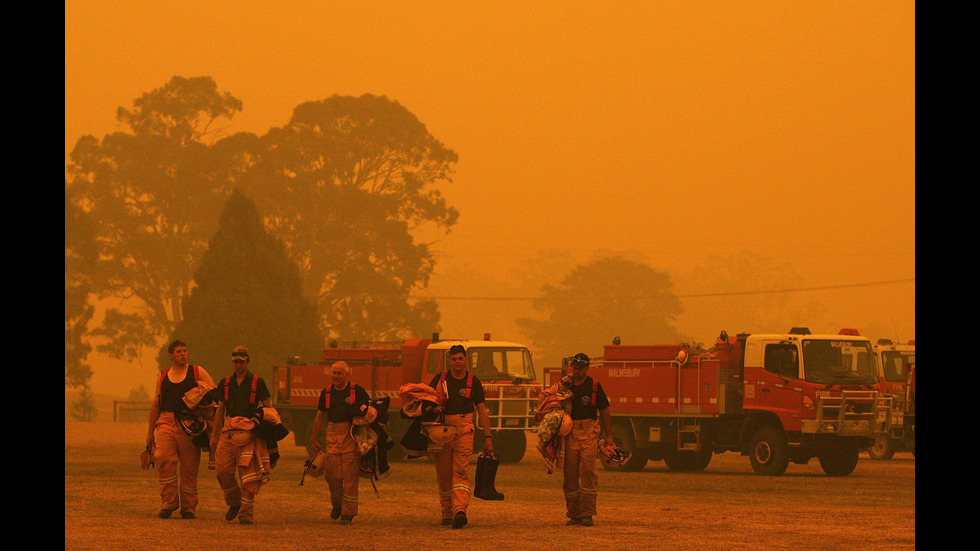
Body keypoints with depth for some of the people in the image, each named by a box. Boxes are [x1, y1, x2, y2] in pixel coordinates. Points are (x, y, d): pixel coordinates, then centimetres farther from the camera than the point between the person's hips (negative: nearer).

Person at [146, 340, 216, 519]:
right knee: (164, 460, -18)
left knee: (189, 467, -2)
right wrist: (150, 432, 22)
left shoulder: (197, 372, 11)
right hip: (166, 422, 2)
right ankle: (169, 502, -11)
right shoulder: (163, 376, 18)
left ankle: (189, 507, 6)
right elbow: (155, 405, 23)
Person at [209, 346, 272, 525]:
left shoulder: (257, 382, 5)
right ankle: (234, 503, 15)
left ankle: (246, 512, -4)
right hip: (228, 430, 3)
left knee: (247, 473, -7)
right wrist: (214, 435, 16)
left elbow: (268, 407, 5)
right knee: (222, 469, -7)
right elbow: (220, 411, 20)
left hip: (249, 432, -3)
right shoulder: (225, 383, 16)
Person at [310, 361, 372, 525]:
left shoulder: (357, 390, 2)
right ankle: (337, 504, 23)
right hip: (332, 436, 3)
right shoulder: (326, 393, 12)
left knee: (350, 475, -5)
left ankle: (348, 512, 0)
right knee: (332, 473, -2)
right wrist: (314, 439, 20)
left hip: (351, 435, -3)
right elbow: (319, 417, 20)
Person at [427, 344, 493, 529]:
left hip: (464, 430, -2)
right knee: (443, 474, 4)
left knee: (461, 472, -15)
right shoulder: (440, 379, 10)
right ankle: (447, 513, 15)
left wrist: (488, 436, 4)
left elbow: (482, 410, 11)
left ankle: (460, 510, -29)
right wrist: (433, 407, -6)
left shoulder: (473, 382, 9)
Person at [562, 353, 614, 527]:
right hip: (569, 432, 3)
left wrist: (608, 436, 5)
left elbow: (604, 412, 9)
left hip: (589, 432, -3)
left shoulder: (594, 386, 6)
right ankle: (573, 514, 8)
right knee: (570, 473, 1)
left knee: (588, 470, -12)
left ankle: (587, 514, -11)